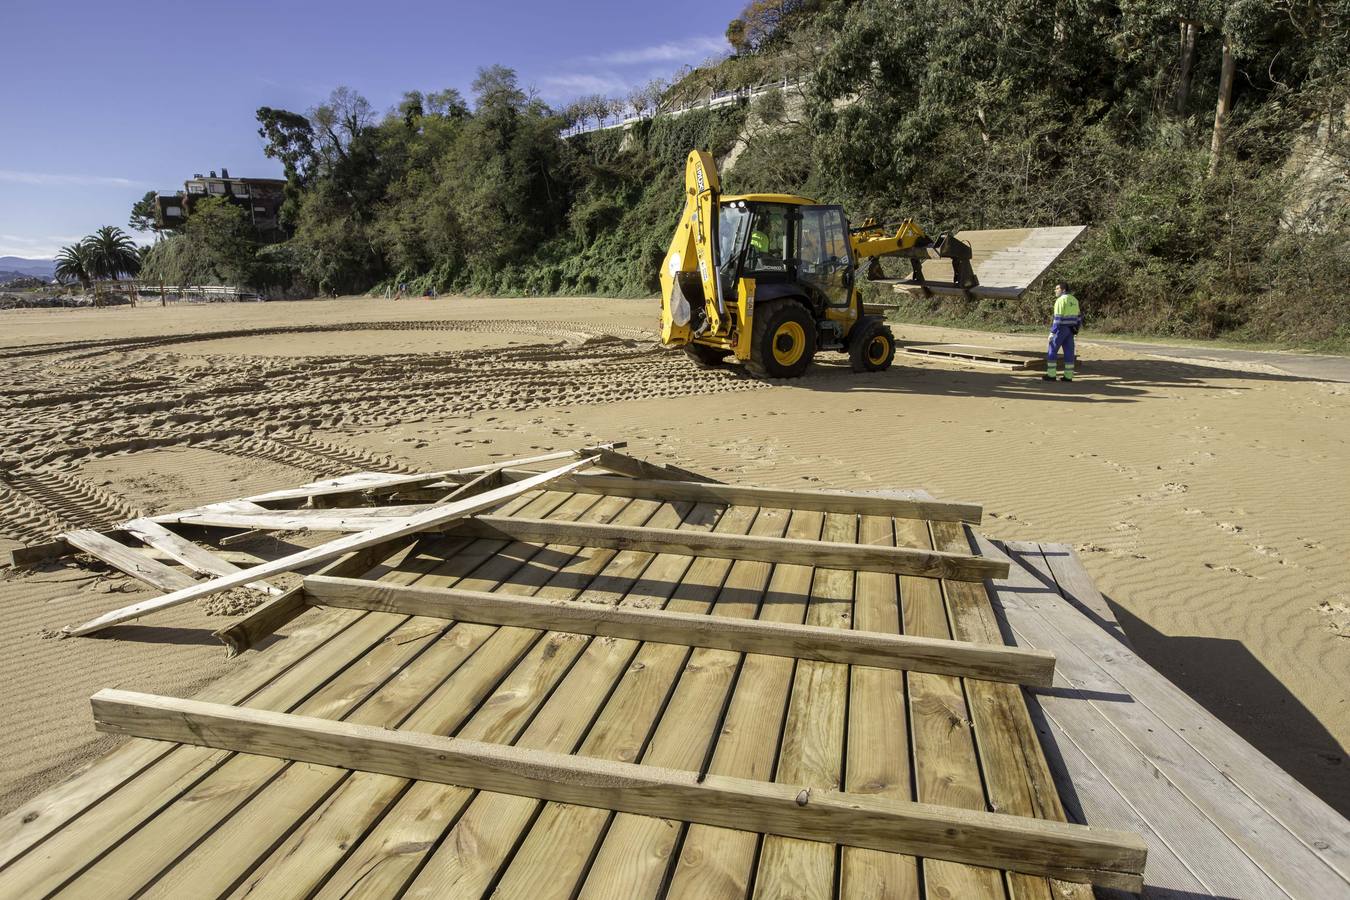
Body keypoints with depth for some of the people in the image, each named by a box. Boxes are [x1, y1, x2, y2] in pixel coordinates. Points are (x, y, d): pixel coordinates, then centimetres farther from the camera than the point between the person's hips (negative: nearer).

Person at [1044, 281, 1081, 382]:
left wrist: (1052, 332, -17)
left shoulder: (1061, 300, -15)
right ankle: (1068, 376, 7)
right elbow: (1077, 316, 14)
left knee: (1052, 351, 1)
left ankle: (1051, 375, 0)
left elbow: (1058, 317, -19)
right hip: (1070, 329, 8)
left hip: (1061, 328, -8)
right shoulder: (1074, 300, 12)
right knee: (1069, 352, 8)